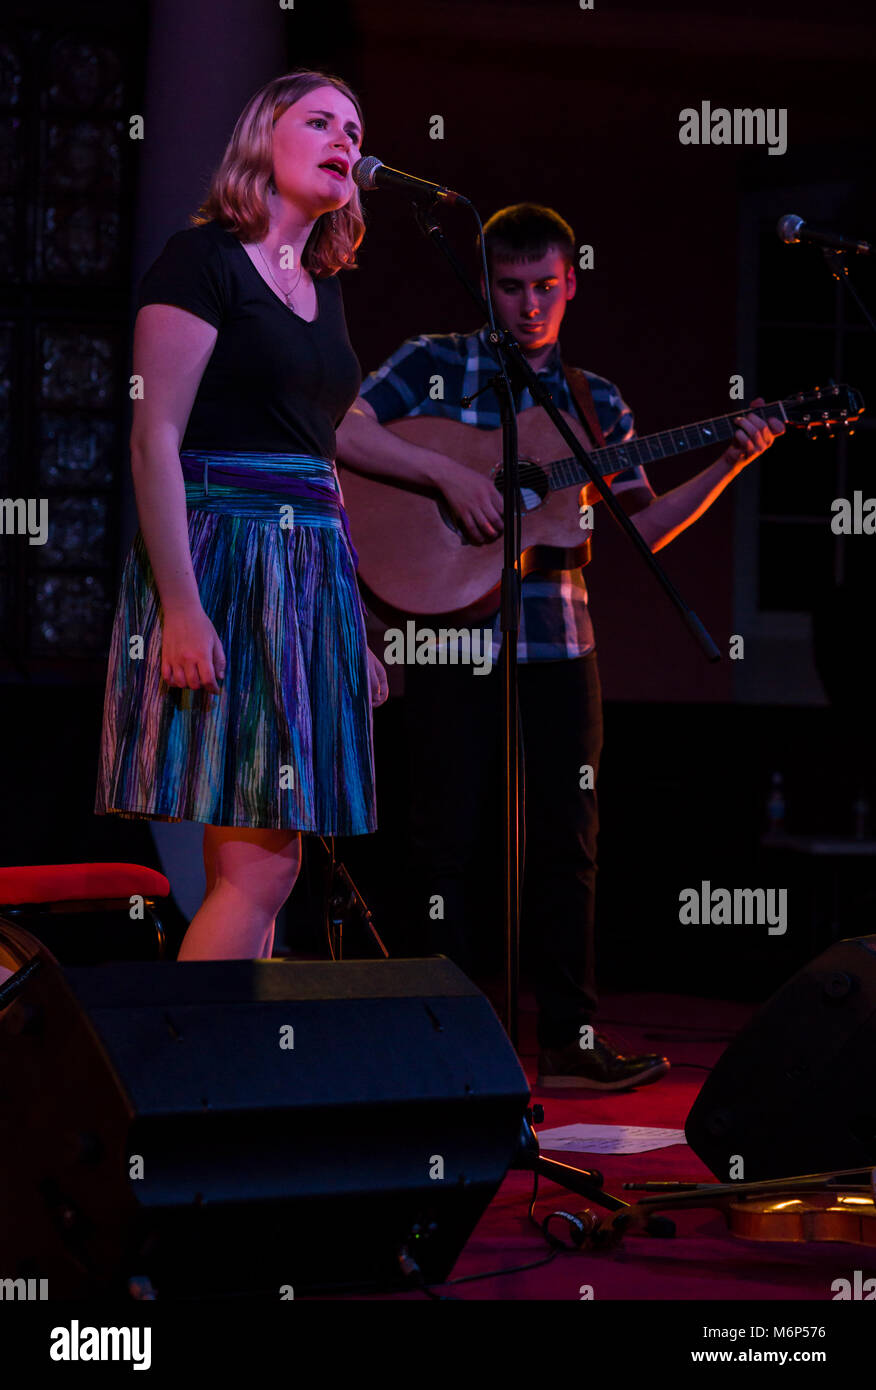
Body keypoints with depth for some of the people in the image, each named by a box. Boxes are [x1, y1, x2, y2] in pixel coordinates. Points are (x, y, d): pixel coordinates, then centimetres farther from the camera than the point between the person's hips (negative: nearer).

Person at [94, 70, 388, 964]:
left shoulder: (322, 287, 20)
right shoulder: (204, 260, -3)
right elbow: (154, 439, -11)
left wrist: (356, 624, 19)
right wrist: (181, 609, -20)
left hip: (313, 575, 8)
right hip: (223, 559, -8)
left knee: (261, 865, 5)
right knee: (258, 865, -14)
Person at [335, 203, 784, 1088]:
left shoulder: (596, 404, 14)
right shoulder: (435, 364, 2)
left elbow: (638, 529, 11)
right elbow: (343, 431, -11)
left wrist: (728, 467, 0)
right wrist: (448, 471, -21)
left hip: (558, 644, 4)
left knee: (566, 841, 6)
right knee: (450, 840, 1)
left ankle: (570, 1038, 14)